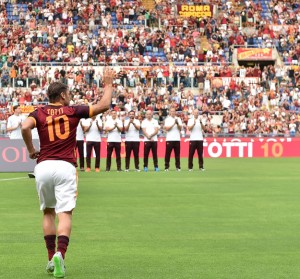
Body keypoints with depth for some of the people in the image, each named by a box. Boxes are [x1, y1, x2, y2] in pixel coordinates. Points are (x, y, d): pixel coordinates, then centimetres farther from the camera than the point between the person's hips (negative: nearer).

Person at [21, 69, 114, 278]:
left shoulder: (39, 113, 8)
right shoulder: (73, 111, 5)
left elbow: (25, 127, -12)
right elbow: (104, 106, 6)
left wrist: (31, 150, 2)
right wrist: (108, 85, 20)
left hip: (43, 166, 2)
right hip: (65, 167, -2)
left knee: (48, 212, 18)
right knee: (65, 213, -6)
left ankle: (51, 258, 15)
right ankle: (60, 254, -27)